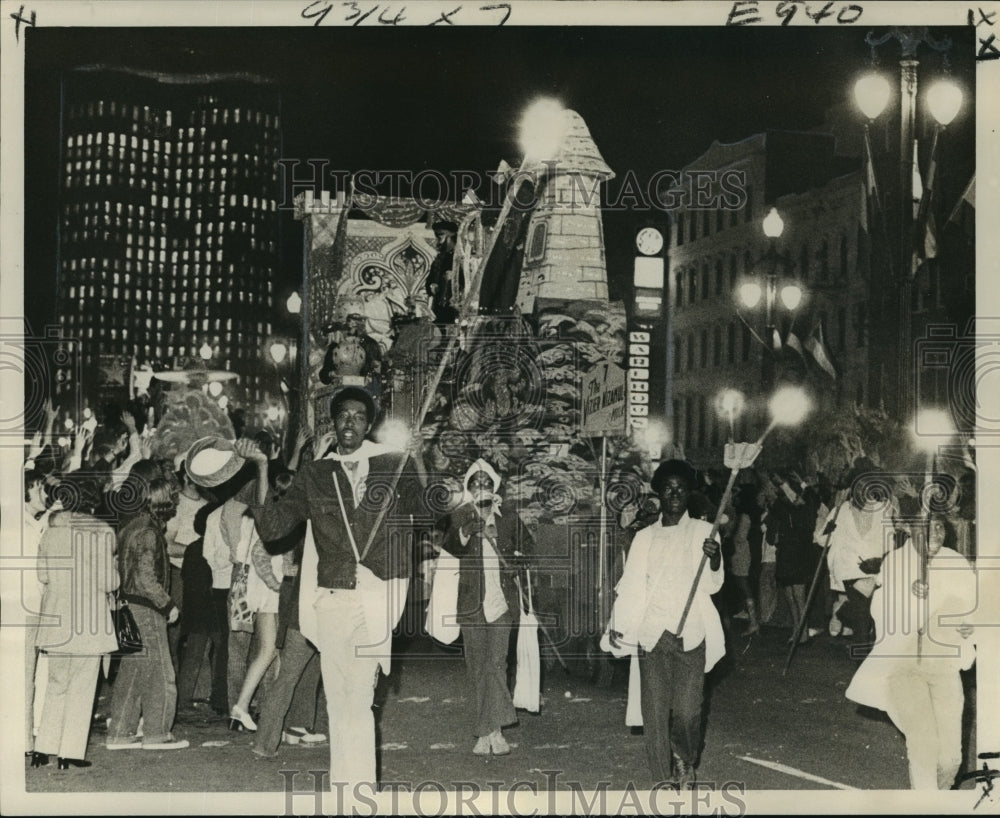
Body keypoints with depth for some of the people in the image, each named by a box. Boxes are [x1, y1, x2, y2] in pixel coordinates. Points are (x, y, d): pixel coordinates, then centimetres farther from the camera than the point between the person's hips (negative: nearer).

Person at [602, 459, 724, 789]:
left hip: (690, 635, -2)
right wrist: (618, 626, 2)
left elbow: (712, 585, 1)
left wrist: (715, 560, -19)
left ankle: (685, 762, 21)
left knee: (687, 710, -7)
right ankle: (666, 778, 6)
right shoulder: (644, 538, 13)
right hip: (652, 635, 2)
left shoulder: (703, 532, 6)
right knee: (655, 711, -3)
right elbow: (631, 586, 12)